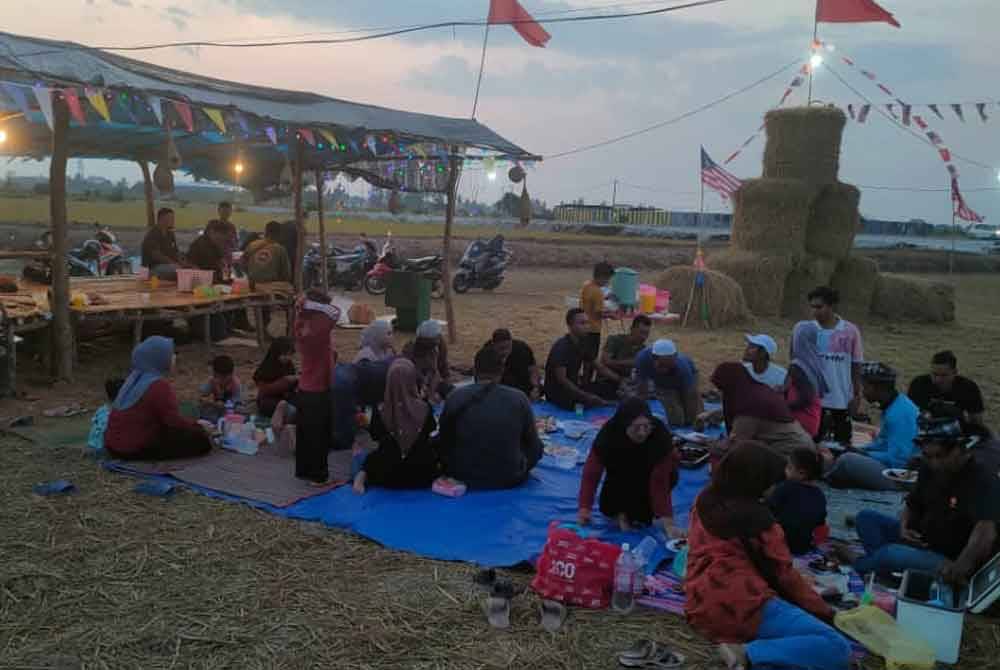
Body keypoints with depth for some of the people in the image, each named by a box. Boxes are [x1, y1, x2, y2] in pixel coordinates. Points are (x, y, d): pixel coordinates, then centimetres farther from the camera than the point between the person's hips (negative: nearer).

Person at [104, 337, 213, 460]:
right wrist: (197, 425, -1)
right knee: (201, 440, -11)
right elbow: (175, 422, -18)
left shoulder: (135, 376, 8)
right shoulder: (159, 385, -19)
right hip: (136, 449, -9)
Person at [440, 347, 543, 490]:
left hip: (463, 477, 1)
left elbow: (445, 444, 4)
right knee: (537, 448, 28)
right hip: (509, 479, -1)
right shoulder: (519, 399, -11)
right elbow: (534, 447, 2)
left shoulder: (454, 398, -10)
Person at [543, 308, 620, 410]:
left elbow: (601, 368, 9)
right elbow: (561, 379, -28)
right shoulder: (561, 347, -21)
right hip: (558, 392, -9)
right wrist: (587, 396, -33)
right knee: (595, 401, -28)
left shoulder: (582, 344, 5)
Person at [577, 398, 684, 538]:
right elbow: (592, 472, -31)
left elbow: (660, 481, -38)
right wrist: (584, 508, -40)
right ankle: (622, 511, 13)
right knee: (608, 507, -19)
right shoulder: (608, 434, -35)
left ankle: (644, 512, -4)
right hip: (620, 478, 0)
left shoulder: (660, 436, -38)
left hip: (649, 477, 1)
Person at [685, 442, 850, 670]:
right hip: (743, 608, -8)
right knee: (838, 650, -9)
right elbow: (784, 575, 0)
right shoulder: (758, 517, -7)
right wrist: (824, 612, 11)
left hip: (700, 609, 8)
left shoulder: (703, 502, 13)